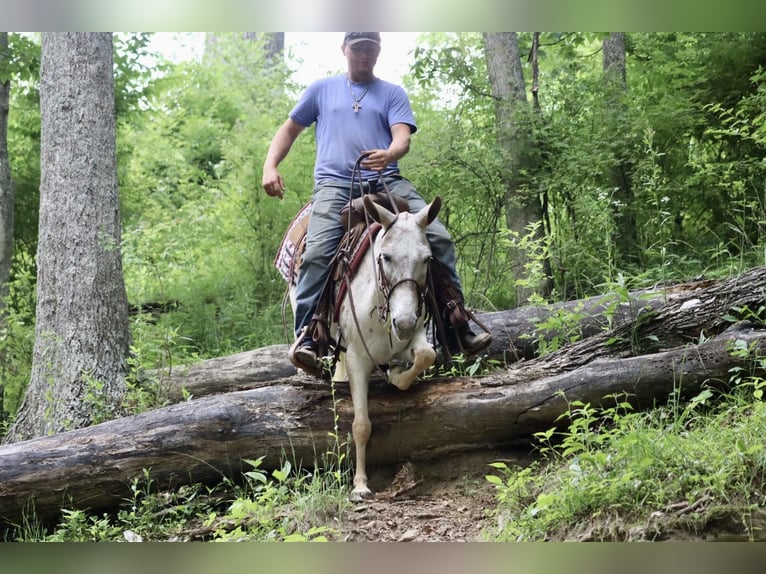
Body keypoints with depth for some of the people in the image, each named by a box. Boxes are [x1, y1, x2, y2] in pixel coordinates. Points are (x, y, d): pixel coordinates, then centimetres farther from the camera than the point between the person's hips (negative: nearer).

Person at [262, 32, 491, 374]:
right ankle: (304, 336, -24)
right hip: (336, 184, -1)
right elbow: (289, 130, 24)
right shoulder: (322, 89, 21)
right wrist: (270, 166, 5)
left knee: (439, 238, -17)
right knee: (318, 252, -29)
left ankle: (458, 325, -10)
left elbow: (402, 138, 3)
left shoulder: (393, 93, 18)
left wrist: (390, 154, -23)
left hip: (386, 182, 1)